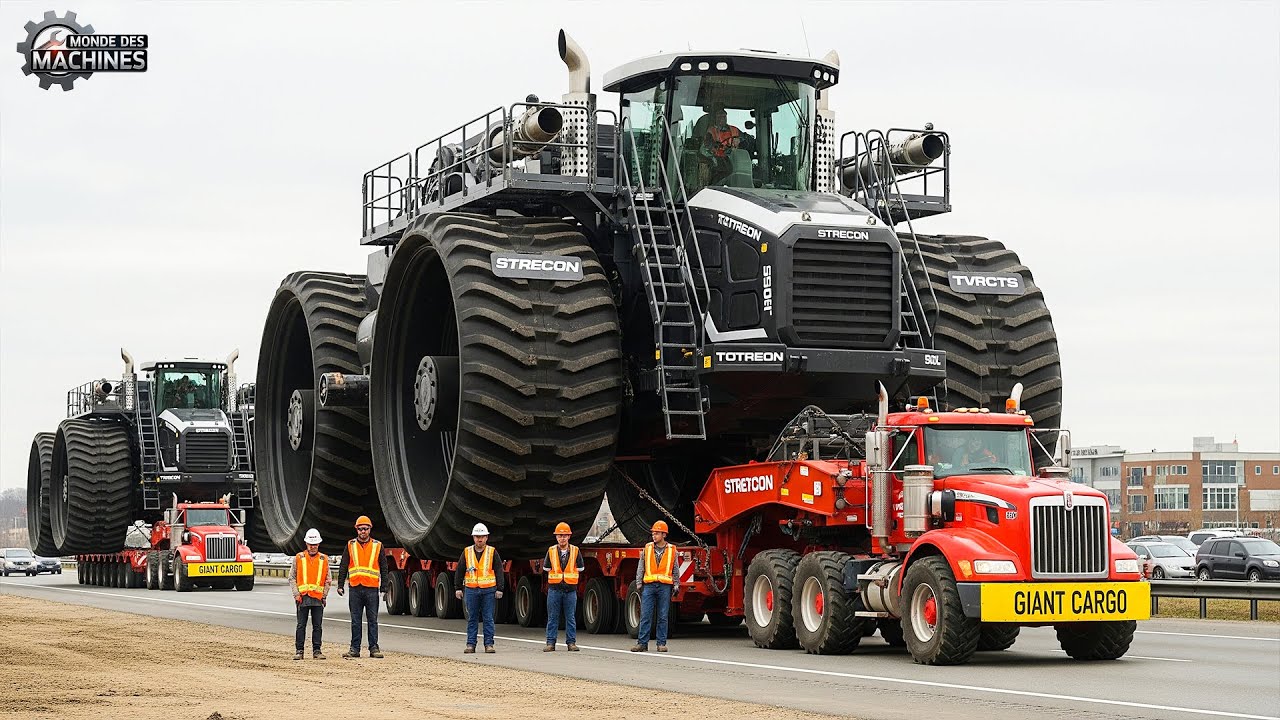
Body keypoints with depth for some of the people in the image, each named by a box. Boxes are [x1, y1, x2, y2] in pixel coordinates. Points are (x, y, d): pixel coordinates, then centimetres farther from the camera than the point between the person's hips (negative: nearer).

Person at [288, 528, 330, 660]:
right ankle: (299, 651, 5)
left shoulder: (324, 559, 9)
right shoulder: (299, 558, 6)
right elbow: (292, 578, 6)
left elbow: (327, 580, 11)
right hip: (303, 597, -1)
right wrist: (296, 594, -4)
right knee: (301, 625, 1)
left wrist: (324, 596, 2)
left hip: (318, 598, 1)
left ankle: (316, 650, 8)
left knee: (318, 626, 3)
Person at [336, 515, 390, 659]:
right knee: (355, 620, 4)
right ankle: (355, 648, 8)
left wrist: (384, 586, 3)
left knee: (373, 620, 1)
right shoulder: (350, 545, 8)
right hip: (355, 588, 1)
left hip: (372, 589, -1)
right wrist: (340, 585, 4)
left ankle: (374, 648, 5)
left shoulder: (377, 546, 6)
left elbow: (384, 568, 9)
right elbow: (343, 566, 10)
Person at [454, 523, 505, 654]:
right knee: (472, 618, 4)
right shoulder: (467, 552, 7)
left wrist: (499, 589, -3)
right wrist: (458, 588, 6)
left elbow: (499, 571, 3)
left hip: (488, 590, -1)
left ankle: (489, 644, 5)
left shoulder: (492, 552, 3)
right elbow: (459, 571, 11)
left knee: (488, 618, 0)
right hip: (471, 590, 1)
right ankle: (471, 644, 8)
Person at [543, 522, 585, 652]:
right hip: (554, 589, 0)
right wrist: (557, 578, 11)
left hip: (570, 589, 0)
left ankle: (571, 642, 8)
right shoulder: (551, 551, 3)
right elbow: (546, 569, 11)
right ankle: (550, 643, 5)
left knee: (571, 617, 3)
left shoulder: (575, 551, 2)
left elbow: (580, 568, 9)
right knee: (552, 617, 2)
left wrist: (568, 577, 9)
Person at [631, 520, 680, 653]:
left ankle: (661, 643, 8)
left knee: (663, 617, 2)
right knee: (645, 616, -2)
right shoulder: (647, 548, 8)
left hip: (665, 587, 0)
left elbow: (675, 570, 11)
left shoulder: (671, 550, 7)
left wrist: (676, 585, 3)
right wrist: (639, 584, 3)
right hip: (649, 586, 0)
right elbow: (640, 568, 10)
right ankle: (642, 643, 0)